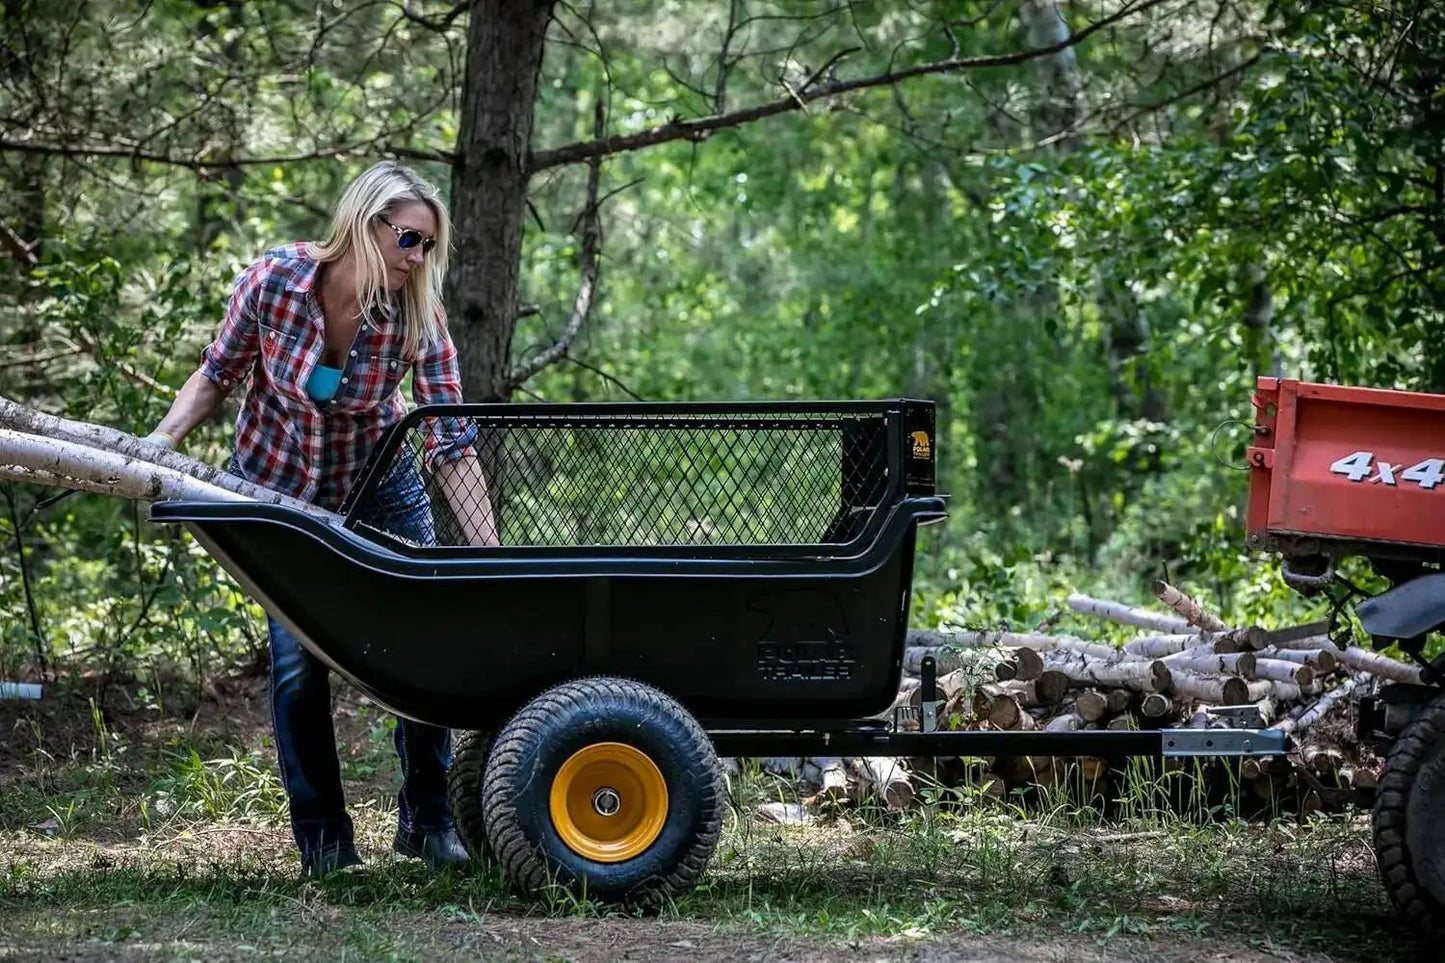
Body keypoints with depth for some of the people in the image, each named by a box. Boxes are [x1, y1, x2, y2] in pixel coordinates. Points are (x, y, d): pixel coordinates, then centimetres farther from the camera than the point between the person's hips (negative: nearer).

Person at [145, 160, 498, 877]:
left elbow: (451, 445, -23)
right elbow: (219, 373, -7)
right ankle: (322, 837, 8)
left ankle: (427, 819, 14)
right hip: (278, 487, -1)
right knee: (298, 659, -7)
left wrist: (491, 560, -27)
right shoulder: (273, 281, -26)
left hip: (379, 487, 1)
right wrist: (164, 437, -23)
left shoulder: (417, 313, -24)